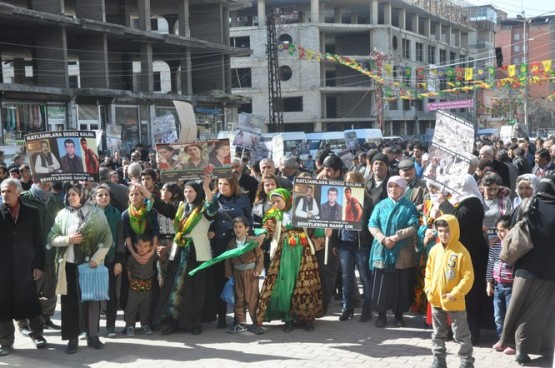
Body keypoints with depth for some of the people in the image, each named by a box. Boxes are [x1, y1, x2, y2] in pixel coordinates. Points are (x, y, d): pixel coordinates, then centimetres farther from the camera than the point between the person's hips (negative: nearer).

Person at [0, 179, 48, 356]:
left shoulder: (31, 212, 3)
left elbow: (38, 240, 4)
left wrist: (39, 265, 0)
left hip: (26, 265, 1)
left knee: (30, 301, 8)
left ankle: (36, 334, 26)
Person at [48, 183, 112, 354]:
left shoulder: (96, 213, -2)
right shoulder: (62, 214, 5)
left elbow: (107, 238, -4)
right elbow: (51, 238, 4)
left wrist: (96, 258, -13)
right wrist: (68, 239, -13)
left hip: (90, 264, -2)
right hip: (69, 264, 2)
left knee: (91, 299, 5)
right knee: (70, 300, 4)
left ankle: (93, 336, 16)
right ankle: (72, 338, 11)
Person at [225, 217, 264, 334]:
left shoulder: (253, 241, -7)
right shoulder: (231, 243, 3)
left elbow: (260, 256, -5)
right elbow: (228, 260, 6)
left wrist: (258, 270, -13)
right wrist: (229, 274, 2)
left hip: (251, 272, -3)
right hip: (237, 273, 4)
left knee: (252, 298, -1)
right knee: (239, 298, 7)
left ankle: (256, 323, 7)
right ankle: (241, 323, 15)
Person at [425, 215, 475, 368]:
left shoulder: (461, 252, -14)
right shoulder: (434, 250, 2)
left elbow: (468, 277, -14)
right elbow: (429, 272, 13)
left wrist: (455, 294, -17)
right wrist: (429, 290, 2)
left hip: (454, 303, -5)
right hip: (436, 301, 6)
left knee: (461, 335, 6)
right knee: (438, 334, 17)